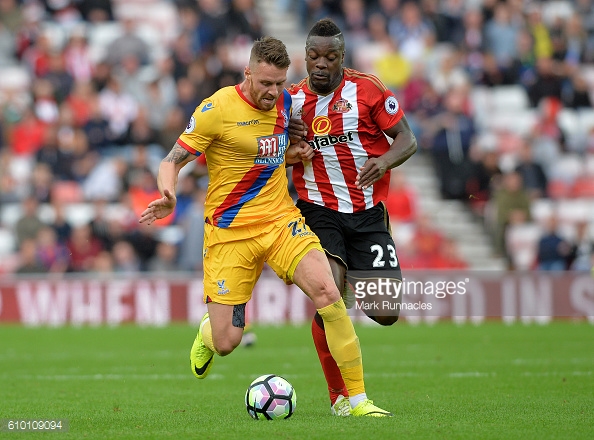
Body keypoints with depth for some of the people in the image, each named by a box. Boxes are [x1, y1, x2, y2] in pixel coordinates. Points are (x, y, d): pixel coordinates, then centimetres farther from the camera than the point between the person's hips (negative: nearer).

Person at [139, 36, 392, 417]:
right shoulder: (217, 109, -13)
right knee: (225, 343, -4)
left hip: (280, 218, 4)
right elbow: (172, 161, -10)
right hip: (230, 230, -4)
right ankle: (208, 330, 38)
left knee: (328, 293, -21)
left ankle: (358, 399, -14)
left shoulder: (284, 101, 5)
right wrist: (168, 196, -31)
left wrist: (292, 154, 3)